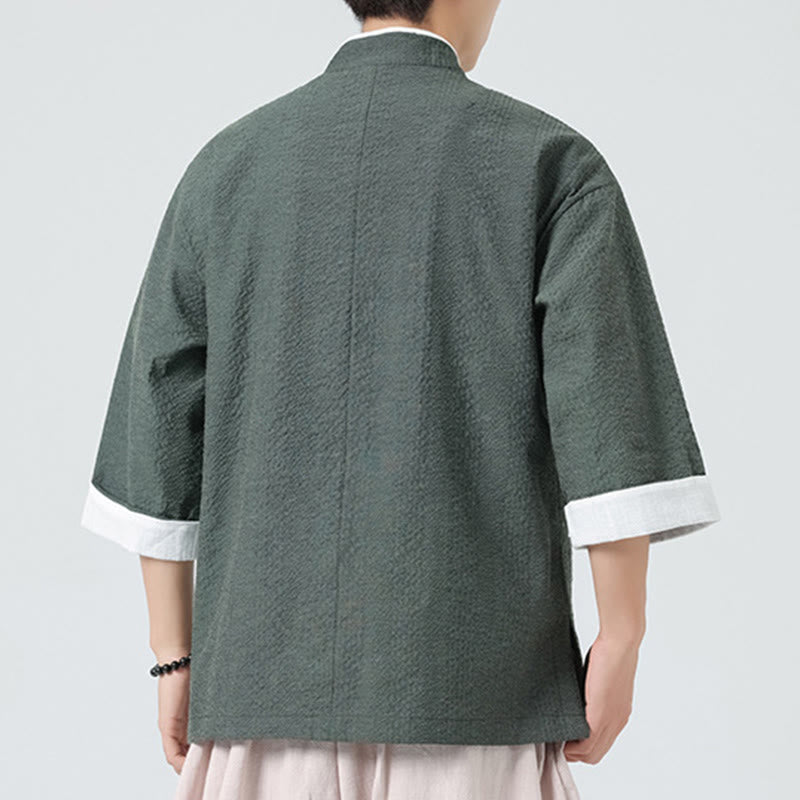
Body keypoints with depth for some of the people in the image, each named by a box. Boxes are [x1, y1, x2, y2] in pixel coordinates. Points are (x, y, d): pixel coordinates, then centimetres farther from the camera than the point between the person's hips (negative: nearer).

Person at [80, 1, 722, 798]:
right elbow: (609, 432, -10)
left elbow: (162, 432, 6)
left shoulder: (227, 165, 7)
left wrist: (175, 658, 12)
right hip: (473, 673, -2)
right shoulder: (550, 163, -2)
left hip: (270, 668, 3)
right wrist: (620, 643, -2)